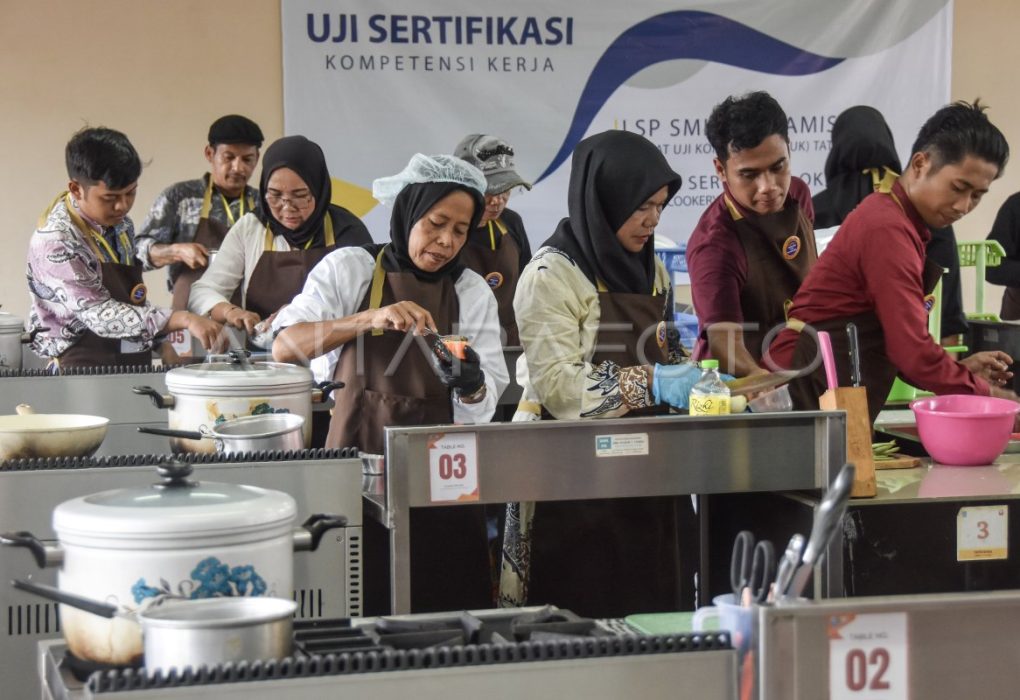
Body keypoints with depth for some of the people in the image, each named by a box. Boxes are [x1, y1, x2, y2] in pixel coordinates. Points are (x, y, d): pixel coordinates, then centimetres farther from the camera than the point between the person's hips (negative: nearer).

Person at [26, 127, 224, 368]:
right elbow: (99, 314, -23)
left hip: (134, 367, 7)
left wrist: (160, 341, 7)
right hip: (80, 372, -7)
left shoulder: (120, 224, 7)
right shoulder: (55, 242, -16)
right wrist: (183, 319, -29)